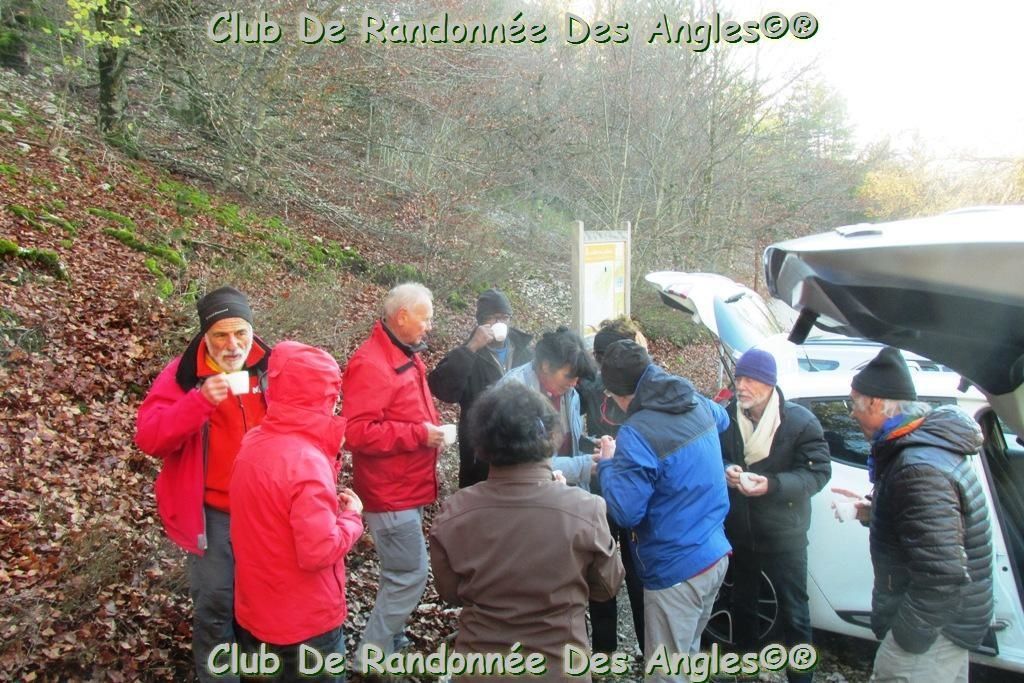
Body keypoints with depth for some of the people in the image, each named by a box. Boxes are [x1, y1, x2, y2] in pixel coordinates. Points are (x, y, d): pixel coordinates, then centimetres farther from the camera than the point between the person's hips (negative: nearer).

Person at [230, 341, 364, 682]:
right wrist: (351, 517, -12)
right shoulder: (306, 461, -29)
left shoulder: (254, 443, -2)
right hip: (304, 621, -7)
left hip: (257, 609, 8)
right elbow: (319, 552, -29)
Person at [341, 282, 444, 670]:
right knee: (410, 575, -3)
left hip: (406, 488, 10)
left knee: (401, 573, 19)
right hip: (390, 492, -10)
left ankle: (390, 638, 35)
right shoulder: (370, 364, -21)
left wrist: (431, 428, 8)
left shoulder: (407, 356, 11)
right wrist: (419, 434, -24)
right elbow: (357, 432, -27)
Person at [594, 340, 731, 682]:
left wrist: (607, 464, -6)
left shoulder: (637, 434, -23)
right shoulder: (698, 404, 1)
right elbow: (722, 419, 27)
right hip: (715, 554, 8)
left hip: (676, 569, -8)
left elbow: (625, 513, -21)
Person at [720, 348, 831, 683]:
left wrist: (772, 484, -31)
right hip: (738, 531, 4)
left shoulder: (801, 421, -16)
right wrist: (725, 470, -20)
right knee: (742, 601, 23)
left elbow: (819, 472, -17)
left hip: (783, 535, -4)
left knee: (794, 612, 8)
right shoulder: (727, 416, -6)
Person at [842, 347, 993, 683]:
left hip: (932, 629, -10)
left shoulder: (919, 468, -30)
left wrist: (905, 638, -23)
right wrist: (873, 512, 8)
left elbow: (943, 576, -33)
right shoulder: (930, 445, 4)